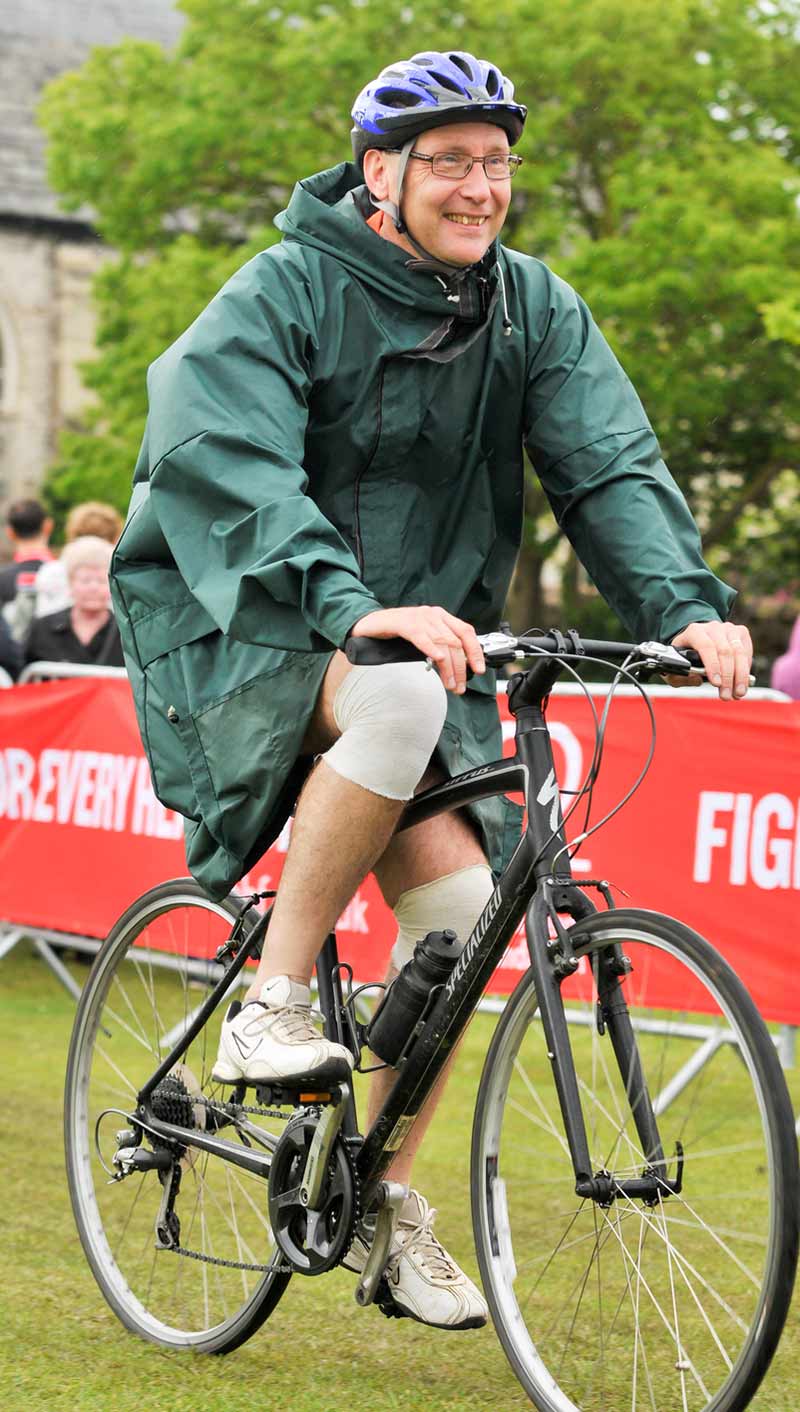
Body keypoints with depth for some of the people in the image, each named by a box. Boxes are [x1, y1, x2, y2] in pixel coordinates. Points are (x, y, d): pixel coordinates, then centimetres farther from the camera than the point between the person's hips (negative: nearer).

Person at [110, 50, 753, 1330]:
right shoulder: (286, 292, -14)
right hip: (241, 627, -5)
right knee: (400, 698, -37)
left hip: (421, 629, 5)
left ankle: (385, 1198, 8)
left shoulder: (533, 305, 2)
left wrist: (687, 605, -26)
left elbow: (610, 465, -7)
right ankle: (269, 1006, -22)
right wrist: (351, 604, -45)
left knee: (457, 898, -11)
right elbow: (224, 465, -29)